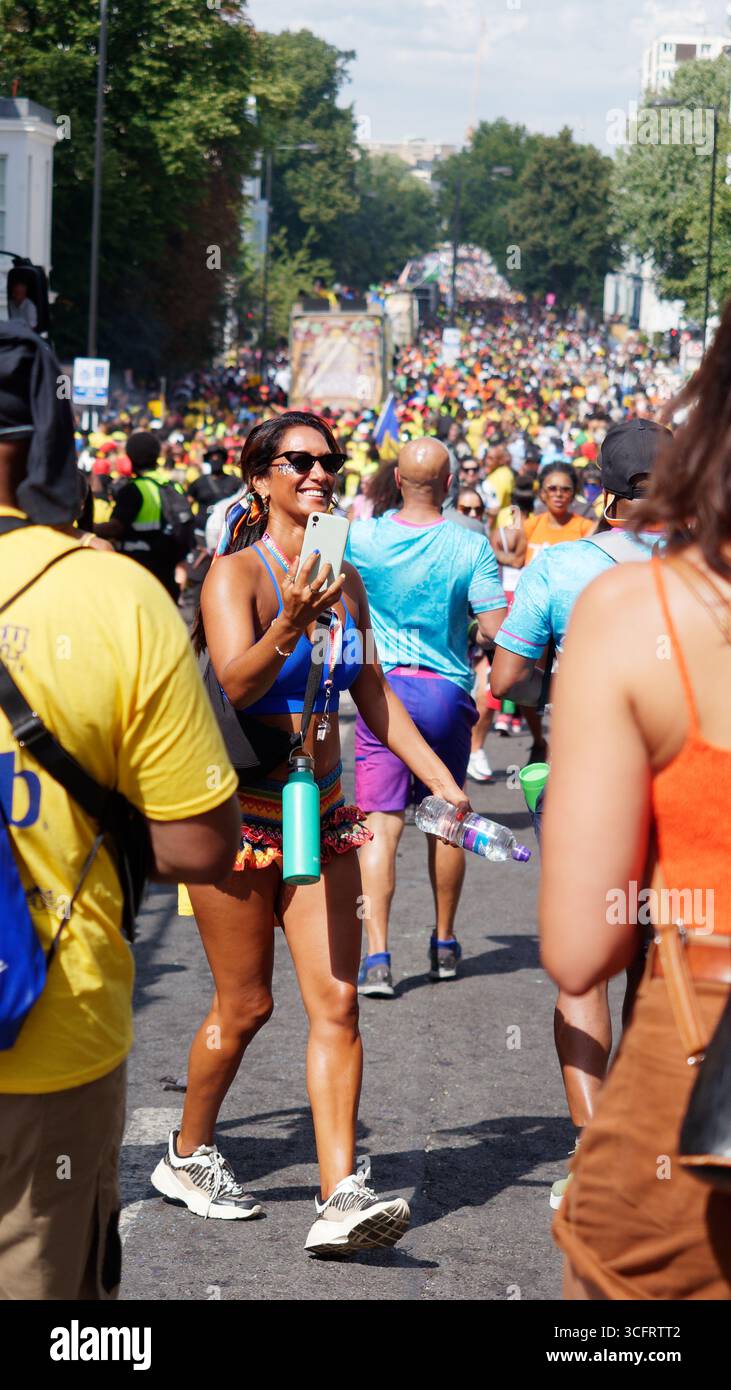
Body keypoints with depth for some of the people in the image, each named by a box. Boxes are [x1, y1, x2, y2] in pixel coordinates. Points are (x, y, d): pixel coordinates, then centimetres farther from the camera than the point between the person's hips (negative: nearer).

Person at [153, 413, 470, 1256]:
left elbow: (371, 694, 17)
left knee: (336, 1003, -5)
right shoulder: (237, 572, -12)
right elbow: (235, 683, -27)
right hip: (240, 809, -5)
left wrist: (439, 778, 13)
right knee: (244, 1006, 4)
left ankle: (339, 1199, -8)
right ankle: (187, 1158, 27)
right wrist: (289, 627, -45)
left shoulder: (345, 579, 8)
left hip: (319, 813, 6)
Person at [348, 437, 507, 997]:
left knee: (381, 824, -3)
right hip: (447, 693, 0)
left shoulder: (365, 536, -6)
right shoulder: (471, 547, -10)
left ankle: (377, 954, -15)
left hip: (382, 689, 0)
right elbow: (495, 628, -12)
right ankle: (445, 944, 29)